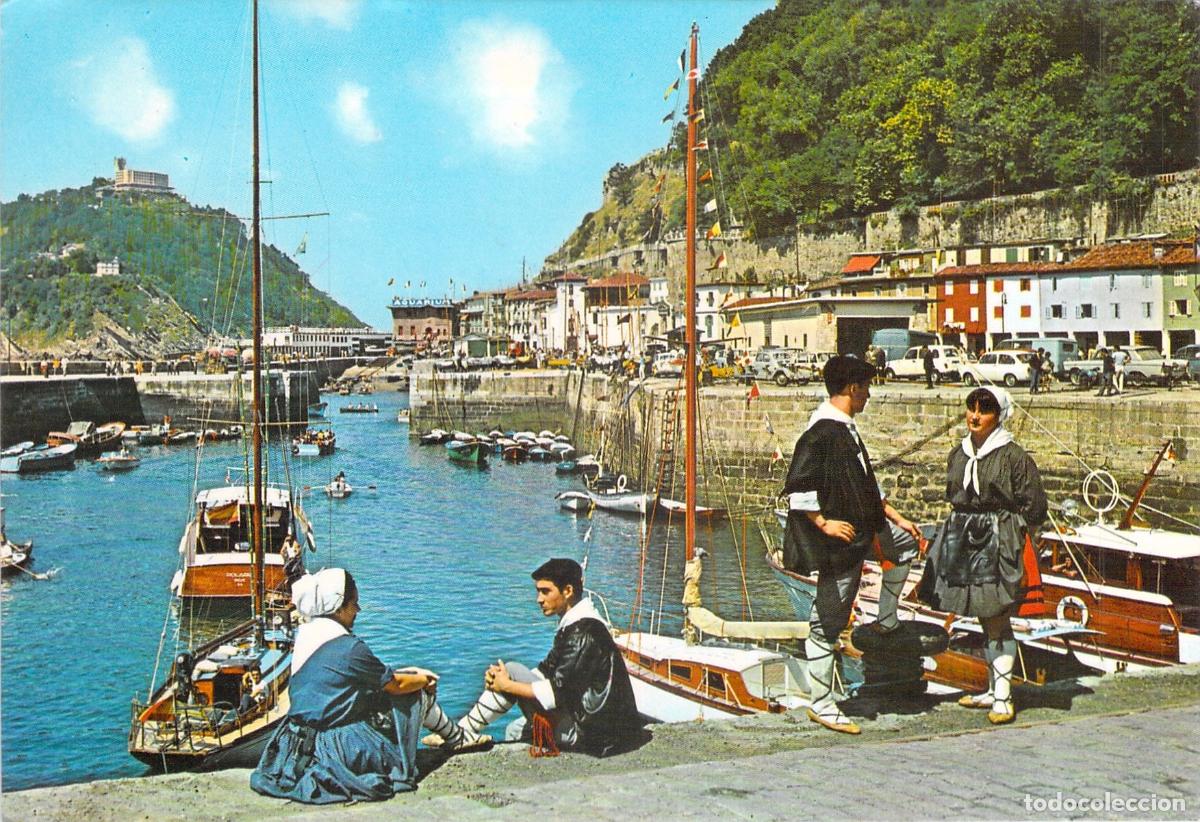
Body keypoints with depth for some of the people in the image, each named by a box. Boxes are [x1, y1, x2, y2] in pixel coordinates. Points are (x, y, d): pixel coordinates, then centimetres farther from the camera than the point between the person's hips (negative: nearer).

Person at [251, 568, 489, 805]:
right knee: (420, 693, 5)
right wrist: (424, 680, 10)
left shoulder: (305, 635, 4)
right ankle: (456, 738, 27)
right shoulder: (348, 647, -23)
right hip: (340, 749, -8)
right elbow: (395, 685, -11)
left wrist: (410, 673, 14)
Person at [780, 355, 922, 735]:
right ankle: (820, 704, 6)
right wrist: (823, 523, -23)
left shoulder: (846, 429, 11)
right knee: (827, 623, -3)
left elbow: (867, 485, 21)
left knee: (906, 540, 30)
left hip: (864, 529, 10)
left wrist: (896, 518, 20)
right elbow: (796, 487, -25)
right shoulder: (822, 432, -19)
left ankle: (886, 621, 36)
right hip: (839, 538, -10)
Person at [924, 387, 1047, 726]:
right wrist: (961, 530, 15)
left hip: (1000, 541, -6)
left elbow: (1033, 506, -5)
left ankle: (1003, 697, -1)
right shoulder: (959, 454, 10)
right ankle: (993, 690, 23)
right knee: (985, 620, 13)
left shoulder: (1013, 456, -8)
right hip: (963, 540, 6)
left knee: (997, 620, -6)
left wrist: (1015, 541, -4)